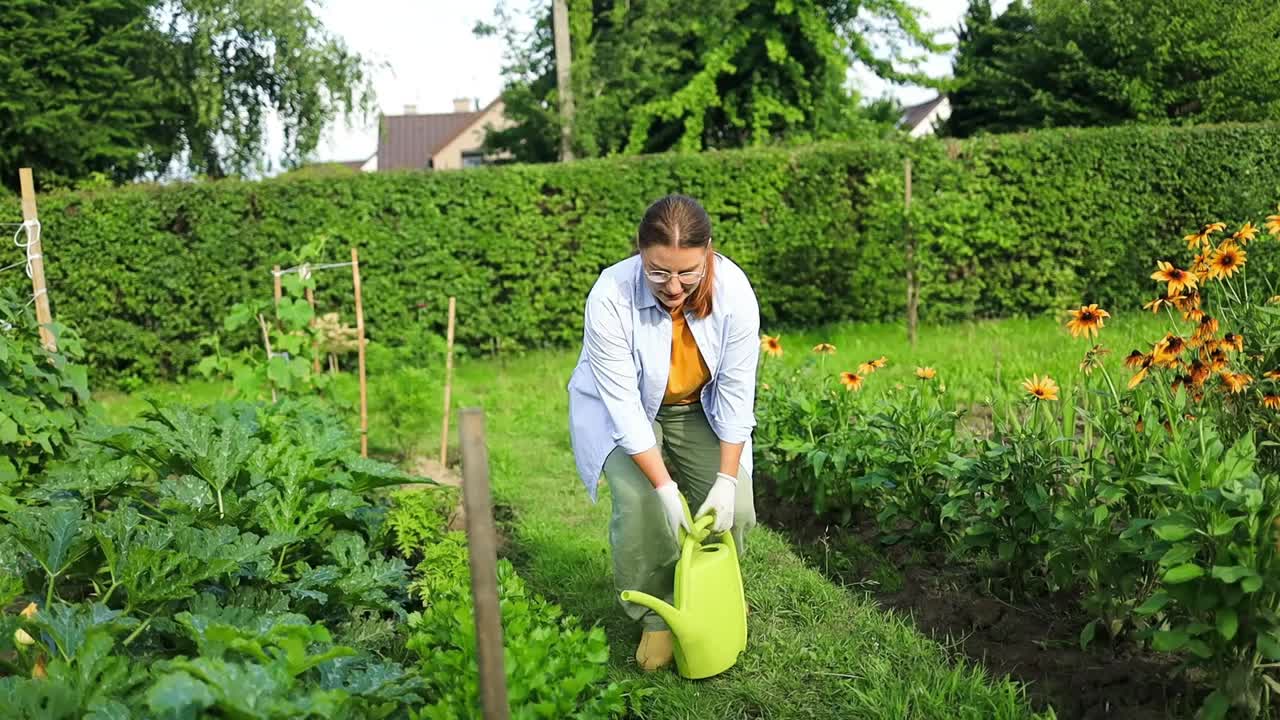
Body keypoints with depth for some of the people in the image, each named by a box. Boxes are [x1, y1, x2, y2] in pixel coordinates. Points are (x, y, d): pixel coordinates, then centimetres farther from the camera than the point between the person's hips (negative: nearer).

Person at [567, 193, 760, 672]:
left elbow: (736, 389, -20)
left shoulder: (733, 290, -27)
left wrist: (727, 479, -21)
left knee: (734, 510, -11)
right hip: (625, 413, -2)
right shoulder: (611, 297, -34)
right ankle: (657, 617, 0)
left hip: (699, 411, 3)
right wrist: (665, 488, -31)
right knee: (639, 506, -24)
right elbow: (624, 403, -31)